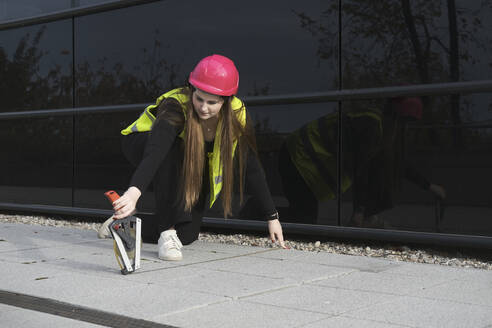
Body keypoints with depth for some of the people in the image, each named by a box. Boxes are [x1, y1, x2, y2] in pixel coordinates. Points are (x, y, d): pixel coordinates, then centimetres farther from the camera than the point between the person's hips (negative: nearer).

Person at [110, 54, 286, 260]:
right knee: (170, 148, -41)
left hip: (189, 162, 4)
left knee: (187, 236, -10)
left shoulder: (236, 114, -25)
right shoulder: (175, 106, -37)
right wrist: (134, 191, -72)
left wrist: (272, 217, -19)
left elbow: (251, 165, -20)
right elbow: (155, 151, -54)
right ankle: (168, 231, -32)